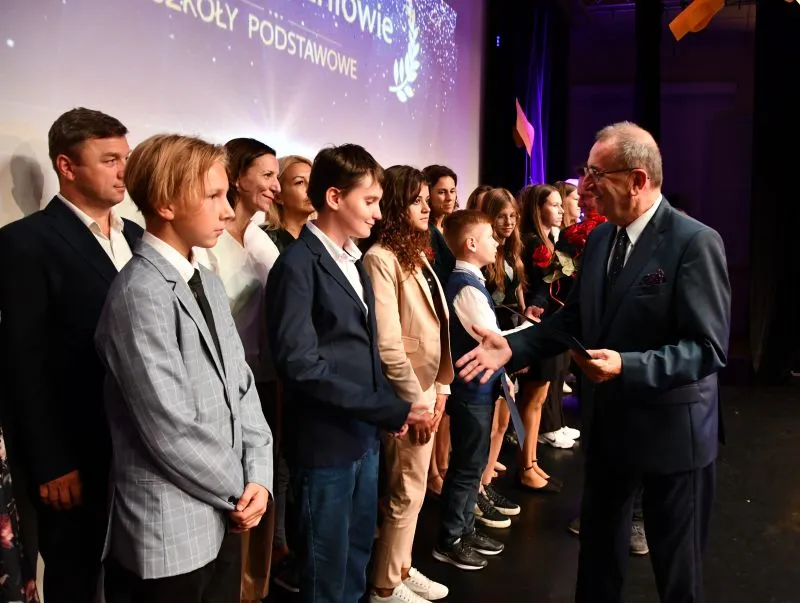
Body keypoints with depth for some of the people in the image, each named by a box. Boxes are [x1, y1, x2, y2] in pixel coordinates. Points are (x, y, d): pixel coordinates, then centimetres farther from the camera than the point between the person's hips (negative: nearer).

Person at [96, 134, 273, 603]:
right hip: (170, 530, -7)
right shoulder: (139, 293, -19)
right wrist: (239, 491, -9)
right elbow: (170, 429, -22)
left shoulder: (209, 283, 8)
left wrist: (259, 475, -4)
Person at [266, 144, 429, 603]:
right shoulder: (299, 264, -15)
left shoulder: (354, 261, 11)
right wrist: (392, 410, -21)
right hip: (325, 442, -7)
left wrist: (388, 410, 2)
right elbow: (301, 364, -22)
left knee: (358, 555, 20)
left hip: (365, 434, 7)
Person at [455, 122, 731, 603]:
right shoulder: (601, 237, 2)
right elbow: (576, 318, 8)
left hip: (670, 429, -6)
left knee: (676, 562, 15)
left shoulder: (696, 242, -20)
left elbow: (709, 348, -23)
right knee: (598, 545, 23)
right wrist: (513, 347, -5)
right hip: (607, 421, 7)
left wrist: (626, 365, -35)